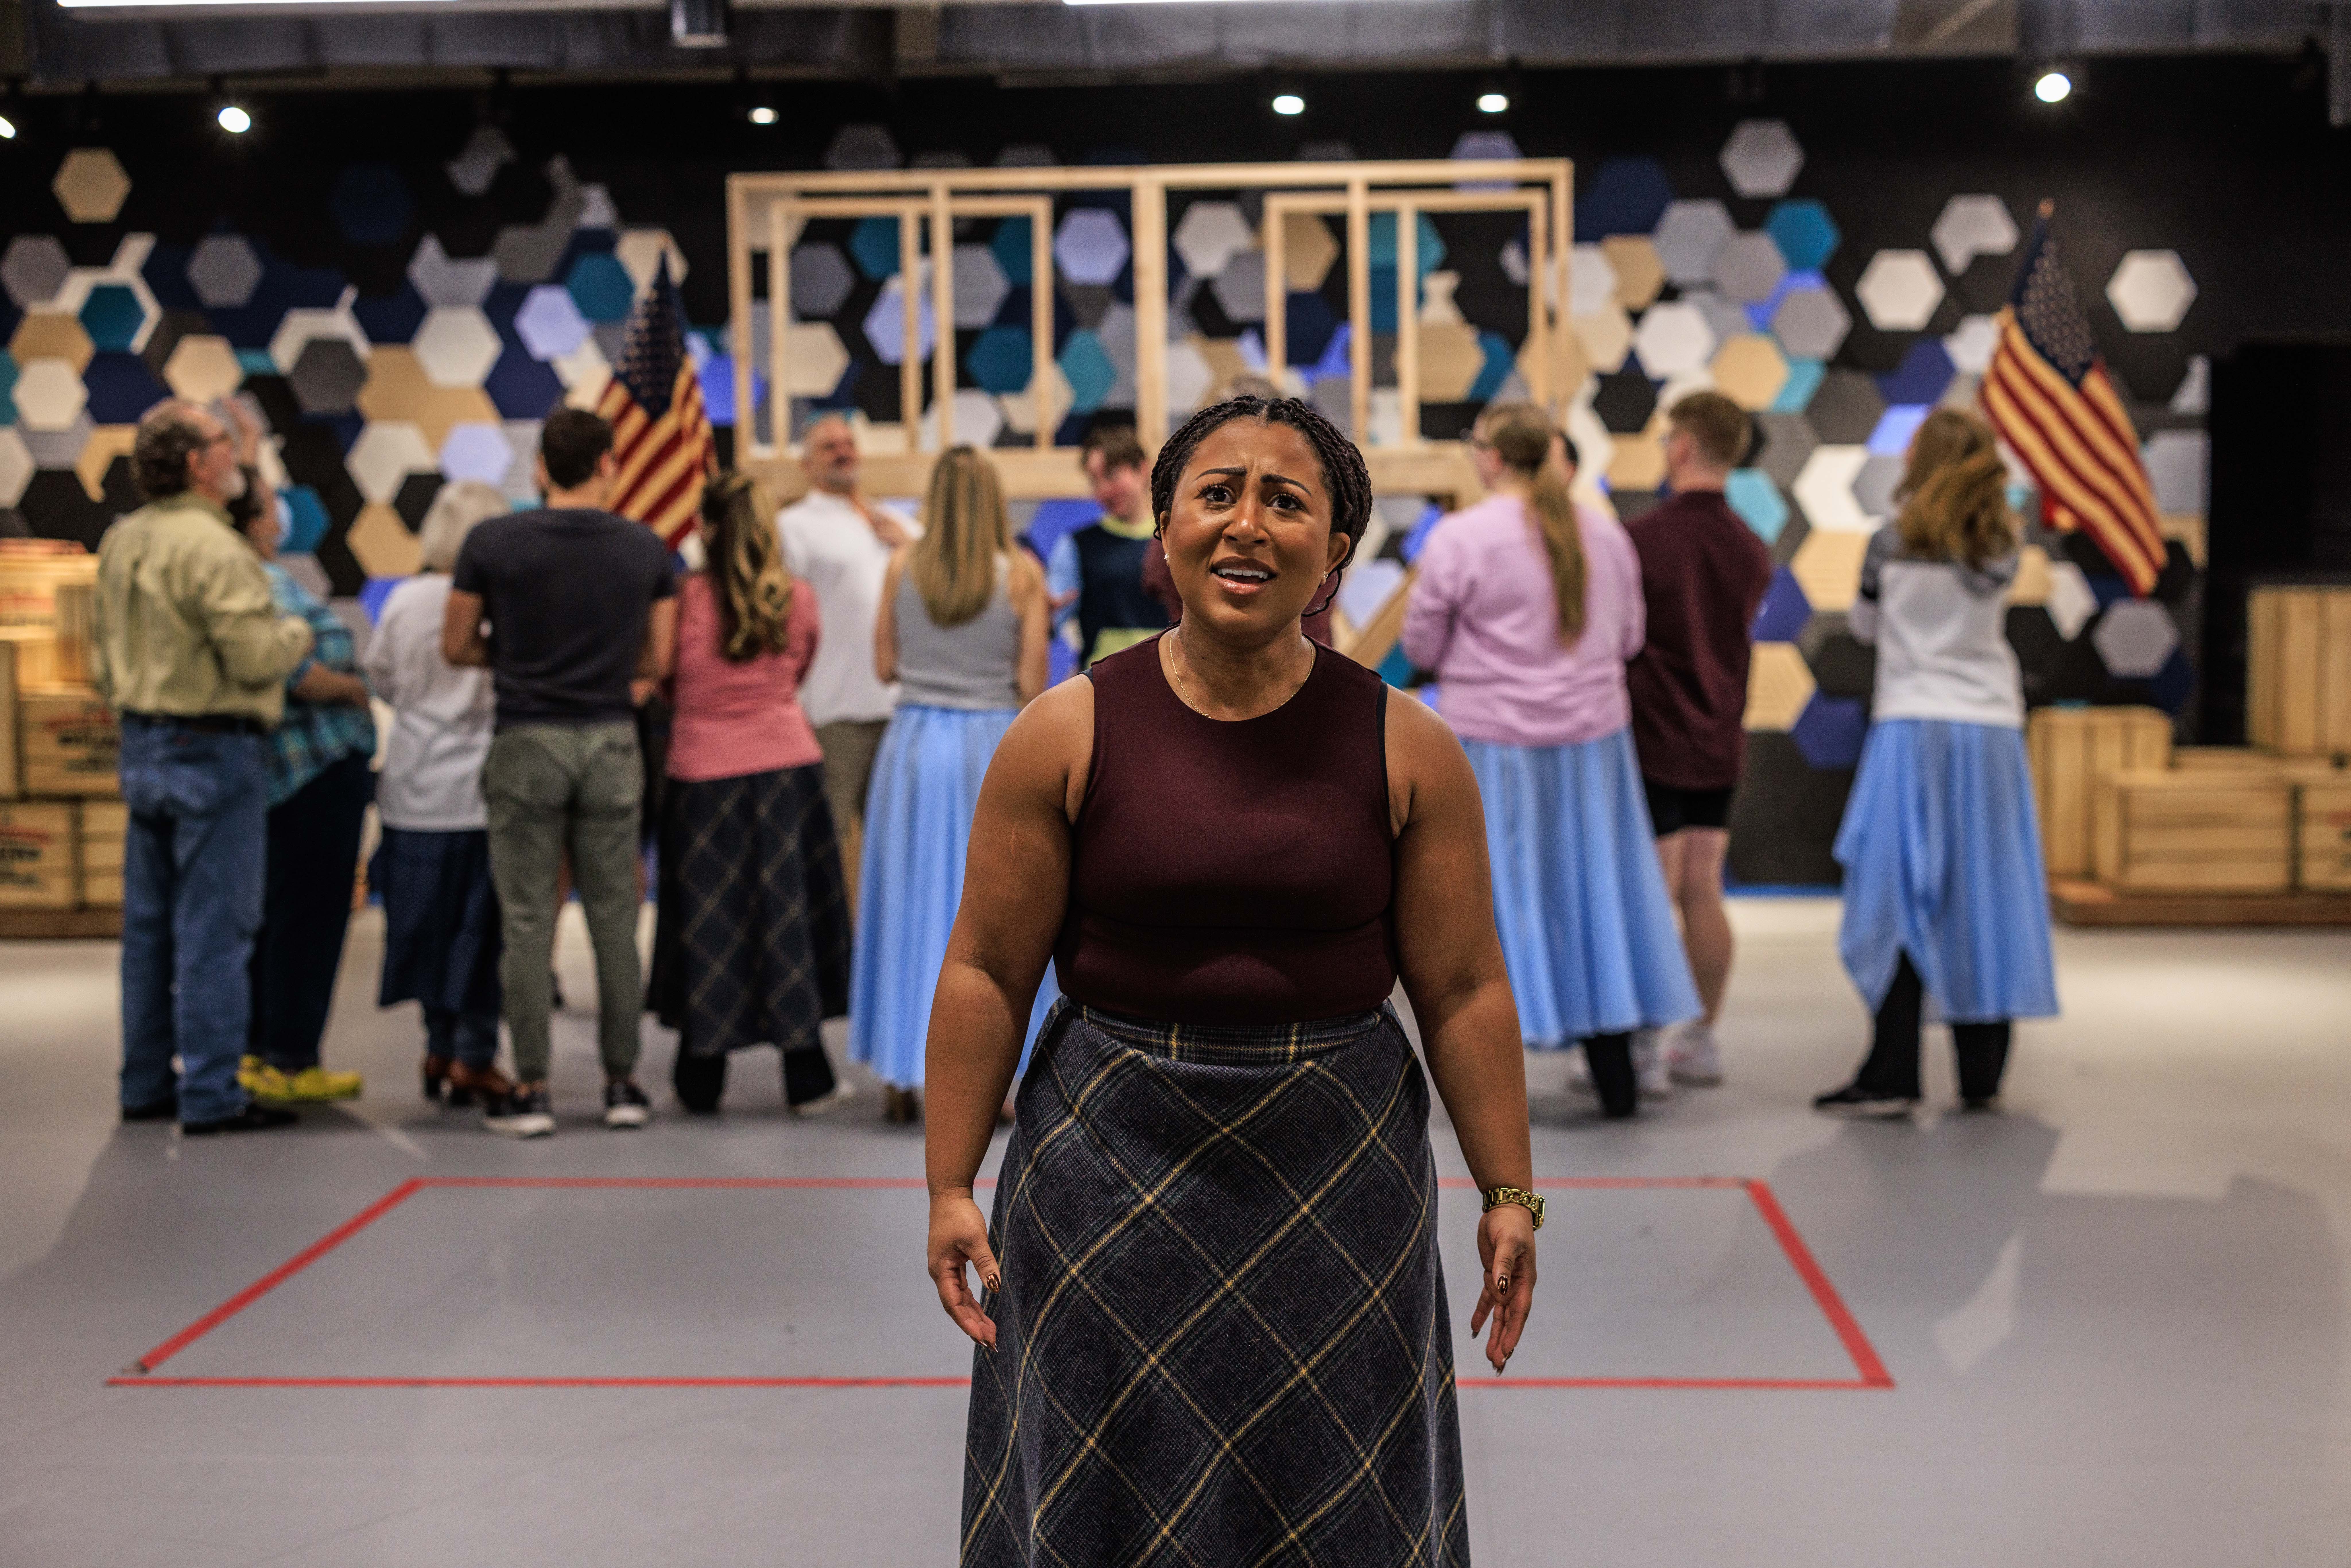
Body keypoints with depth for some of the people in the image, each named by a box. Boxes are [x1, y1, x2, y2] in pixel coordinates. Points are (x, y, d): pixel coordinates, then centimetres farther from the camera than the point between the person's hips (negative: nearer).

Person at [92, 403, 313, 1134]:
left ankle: (145, 1083, 20)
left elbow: (104, 660, 16)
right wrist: (297, 633, -2)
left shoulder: (120, 542, 9)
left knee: (148, 926, 13)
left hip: (142, 745, 9)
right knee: (214, 929, -4)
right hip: (213, 750, -9)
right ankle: (211, 1095, -1)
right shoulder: (210, 546, -18)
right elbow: (255, 656, -21)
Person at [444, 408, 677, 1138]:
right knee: (614, 919, 8)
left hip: (526, 743, -2)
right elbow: (656, 661, 6)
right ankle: (622, 1083, 12)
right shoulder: (646, 549, 1)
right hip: (611, 745, 2)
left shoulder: (494, 543, -4)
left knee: (527, 921, 3)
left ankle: (531, 1090, 5)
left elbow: (456, 647, 2)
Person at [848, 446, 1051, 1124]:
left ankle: (906, 1077, 12)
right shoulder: (1022, 574, -5)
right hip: (992, 743, -2)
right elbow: (1031, 685, -6)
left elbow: (885, 666, 4)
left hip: (915, 743, 2)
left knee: (910, 905, 9)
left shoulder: (902, 566, 0)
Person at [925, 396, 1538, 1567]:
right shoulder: (1067, 734, -6)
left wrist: (1508, 1193, 1)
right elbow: (987, 971, -2)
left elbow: (1465, 991, 0)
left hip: (1340, 1175, 1)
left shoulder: (1405, 749, -4)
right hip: (1112, 1167, 0)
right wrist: (951, 1186, -3)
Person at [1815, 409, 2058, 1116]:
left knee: (1903, 900, -3)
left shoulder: (1894, 543, -3)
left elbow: (1865, 627, 10)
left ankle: (1892, 1077, -6)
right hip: (1992, 731, 3)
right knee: (1983, 899, 6)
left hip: (1913, 727, -3)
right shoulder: (2001, 550, 5)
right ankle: (1982, 1075, 11)